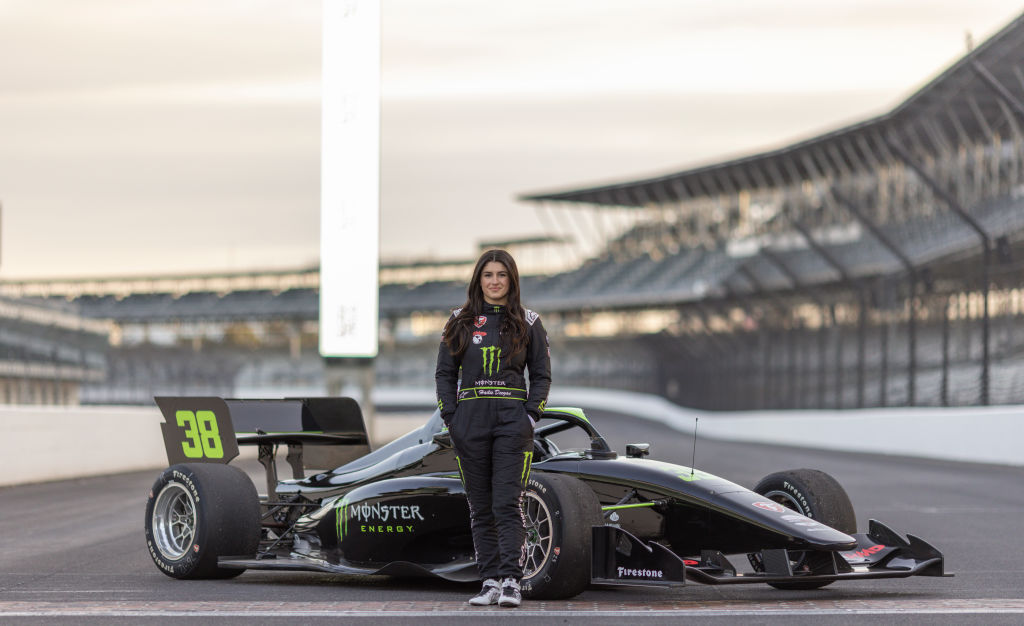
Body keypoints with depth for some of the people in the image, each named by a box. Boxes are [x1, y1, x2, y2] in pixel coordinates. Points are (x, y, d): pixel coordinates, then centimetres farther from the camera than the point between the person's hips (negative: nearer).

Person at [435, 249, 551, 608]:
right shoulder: (461, 321, 10)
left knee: (508, 504, -11)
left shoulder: (528, 322, 6)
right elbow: (445, 373, 11)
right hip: (470, 420, 2)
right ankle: (490, 582, 9)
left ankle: (511, 582, -13)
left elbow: (542, 374, 8)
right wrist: (450, 416, -1)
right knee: (480, 508, 5)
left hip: (512, 420, -2)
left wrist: (531, 414, -5)